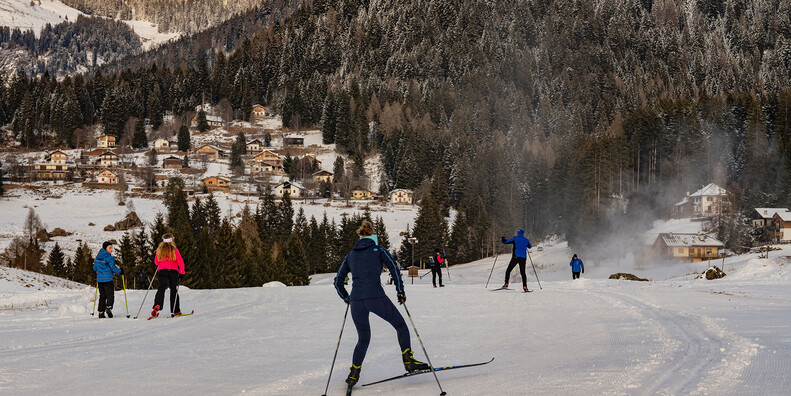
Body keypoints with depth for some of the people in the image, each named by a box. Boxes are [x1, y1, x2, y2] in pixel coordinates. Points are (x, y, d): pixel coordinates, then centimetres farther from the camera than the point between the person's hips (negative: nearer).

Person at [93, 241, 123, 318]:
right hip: (107, 279, -6)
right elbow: (113, 267, -12)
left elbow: (95, 267, 17)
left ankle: (101, 312, 10)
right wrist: (120, 271, 4)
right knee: (110, 295, -4)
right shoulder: (109, 257, -11)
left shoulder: (98, 257, 11)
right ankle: (109, 307, -28)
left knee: (102, 296, 12)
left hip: (99, 278, 7)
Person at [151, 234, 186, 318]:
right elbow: (180, 262, -2)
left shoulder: (160, 250, 8)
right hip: (173, 270, -1)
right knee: (174, 290, 5)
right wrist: (182, 272, 7)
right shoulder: (174, 250, 1)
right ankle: (175, 311, 5)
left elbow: (156, 262, 18)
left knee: (161, 289, -6)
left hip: (162, 270, 1)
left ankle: (157, 306, -31)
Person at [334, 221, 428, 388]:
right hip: (376, 297, -4)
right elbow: (394, 268, -4)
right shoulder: (378, 250, 9)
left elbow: (338, 281, 20)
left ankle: (354, 374, 12)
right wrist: (400, 291, 4)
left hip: (356, 301, 4)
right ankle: (408, 360, 2)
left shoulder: (350, 255, 20)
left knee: (363, 339, 20)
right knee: (400, 325, 15)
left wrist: (347, 299, 32)